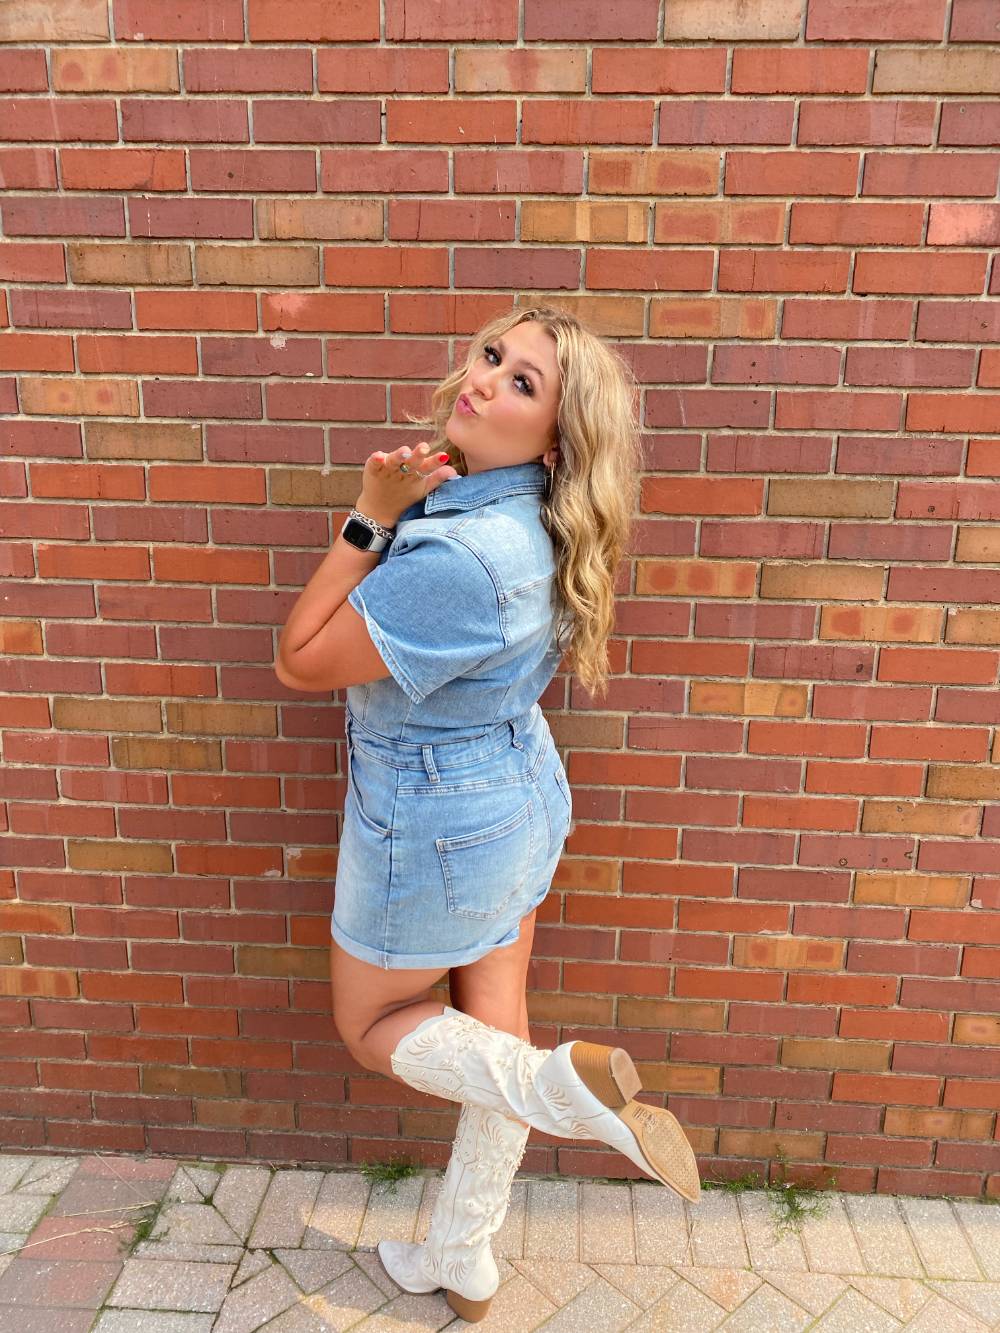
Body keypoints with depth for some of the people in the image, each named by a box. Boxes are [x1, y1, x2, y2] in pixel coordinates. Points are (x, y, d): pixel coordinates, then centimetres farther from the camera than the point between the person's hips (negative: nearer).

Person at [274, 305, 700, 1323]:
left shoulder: (458, 558, -34)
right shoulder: (515, 514, -5)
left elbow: (301, 663, -22)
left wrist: (372, 517, -22)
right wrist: (393, 511, -6)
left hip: (434, 831, -8)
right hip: (519, 806, 8)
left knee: (371, 1029, 20)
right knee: (493, 1029, 20)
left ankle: (569, 1086, 1)